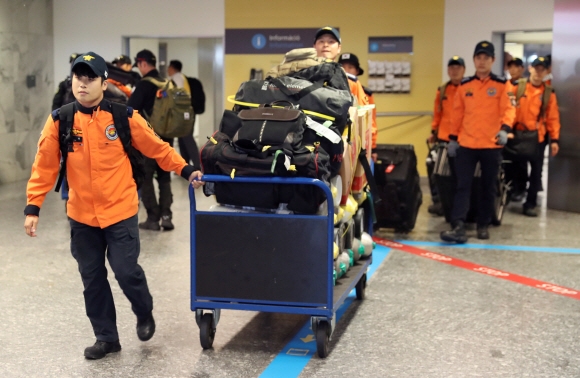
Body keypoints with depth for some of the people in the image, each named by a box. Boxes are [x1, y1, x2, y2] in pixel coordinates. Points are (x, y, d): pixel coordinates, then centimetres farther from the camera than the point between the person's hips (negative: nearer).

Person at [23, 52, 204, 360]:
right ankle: (106, 337, 27)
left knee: (126, 271, -4)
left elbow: (157, 149, 1)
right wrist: (33, 207, -4)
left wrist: (185, 171, -3)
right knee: (92, 279, 10)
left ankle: (144, 313, 29)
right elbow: (45, 166, -1)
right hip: (81, 215, 3)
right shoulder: (59, 121, -4)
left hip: (120, 212, -2)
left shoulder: (124, 116, -8)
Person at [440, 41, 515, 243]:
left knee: (488, 188, 9)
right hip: (466, 144, 1)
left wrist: (504, 129, -29)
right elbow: (457, 113, 12)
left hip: (492, 145, -1)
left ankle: (483, 225, 21)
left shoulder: (502, 85, 0)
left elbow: (508, 109, -11)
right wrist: (453, 138, 9)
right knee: (463, 186, -6)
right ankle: (458, 227, -11)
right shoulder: (464, 85, 7)